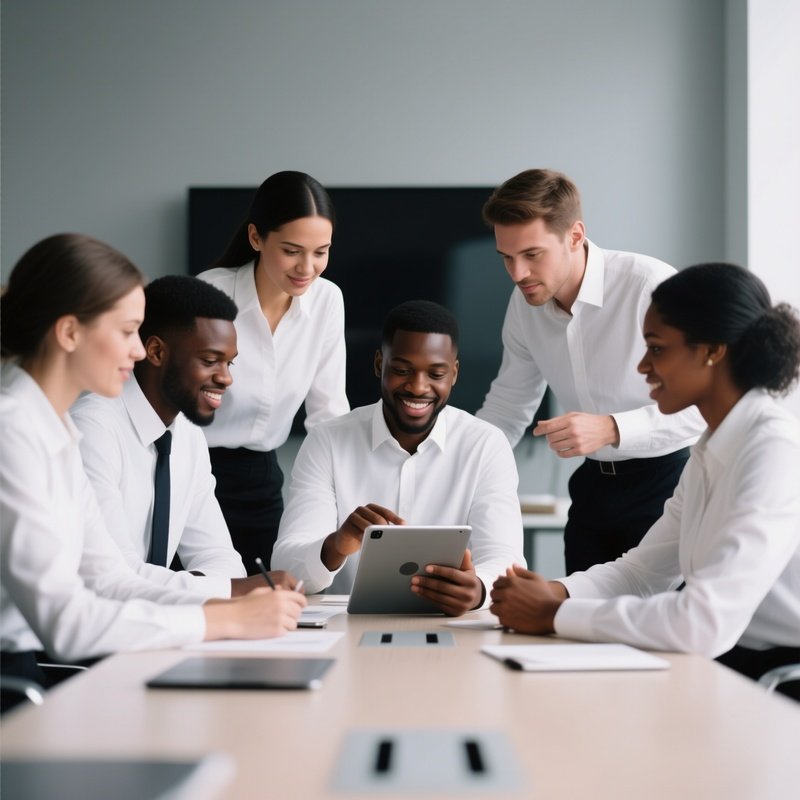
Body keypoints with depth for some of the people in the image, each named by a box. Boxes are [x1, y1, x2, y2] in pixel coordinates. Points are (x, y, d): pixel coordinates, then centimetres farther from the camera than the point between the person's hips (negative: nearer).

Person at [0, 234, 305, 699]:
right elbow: (64, 620, -22)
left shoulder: (57, 430, 10)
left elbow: (105, 578, 8)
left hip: (41, 667, 8)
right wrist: (227, 620, -16)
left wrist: (231, 605, -5)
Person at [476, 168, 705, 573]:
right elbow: (507, 405, 11)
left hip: (667, 480, -6)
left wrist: (610, 429, -34)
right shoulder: (525, 304, -1)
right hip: (594, 484, 6)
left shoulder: (651, 286, -21)